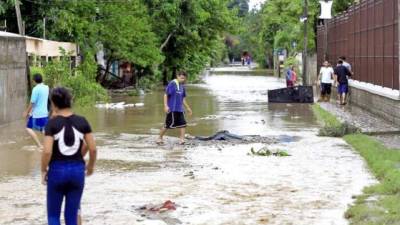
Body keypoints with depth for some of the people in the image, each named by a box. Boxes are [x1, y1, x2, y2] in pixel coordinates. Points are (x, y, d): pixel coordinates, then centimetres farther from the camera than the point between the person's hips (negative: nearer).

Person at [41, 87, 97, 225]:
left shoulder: (52, 123, -10)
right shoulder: (82, 121, -2)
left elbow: (47, 151, -17)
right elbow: (93, 148, -2)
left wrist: (43, 170, -2)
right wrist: (91, 165, 16)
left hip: (57, 171, -2)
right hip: (77, 170, 2)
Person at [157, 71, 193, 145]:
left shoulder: (182, 86, 12)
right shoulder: (172, 84, -9)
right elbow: (166, 95, -11)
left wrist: (188, 108, 24)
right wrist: (166, 106, -19)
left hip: (180, 109, 7)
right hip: (172, 109, -7)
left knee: (183, 124, -2)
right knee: (169, 124, -3)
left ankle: (182, 140, 0)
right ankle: (160, 138, 12)